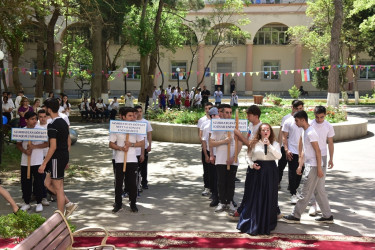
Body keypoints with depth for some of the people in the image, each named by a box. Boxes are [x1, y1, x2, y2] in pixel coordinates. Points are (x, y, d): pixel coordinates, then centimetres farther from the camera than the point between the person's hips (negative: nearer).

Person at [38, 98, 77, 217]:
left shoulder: (52, 126, -17)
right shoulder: (64, 122, 11)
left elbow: (53, 147, -21)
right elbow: (69, 143, 16)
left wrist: (44, 164, -18)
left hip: (57, 158, -9)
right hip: (64, 157, 9)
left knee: (59, 188, 1)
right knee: (47, 183, 19)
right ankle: (68, 204, 16)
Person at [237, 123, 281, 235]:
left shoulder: (275, 144, 4)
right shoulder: (254, 143, 5)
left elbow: (278, 156, -12)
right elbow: (249, 156, 11)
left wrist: (269, 145, -17)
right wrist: (252, 164, -7)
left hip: (270, 172, 0)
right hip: (257, 171, 0)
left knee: (269, 197, 5)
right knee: (255, 197, 2)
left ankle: (267, 225, 19)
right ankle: (252, 224, 12)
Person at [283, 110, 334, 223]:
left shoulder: (310, 133, -17)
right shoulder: (304, 132, 14)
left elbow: (318, 151, -20)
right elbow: (303, 151, 20)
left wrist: (319, 168, -20)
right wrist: (300, 166, 20)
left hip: (314, 166, -10)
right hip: (310, 165, 10)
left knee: (306, 193, -2)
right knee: (320, 192, 13)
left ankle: (295, 216, 4)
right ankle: (328, 216, 20)